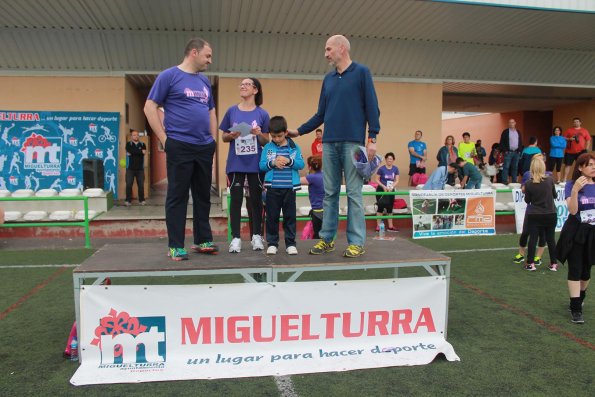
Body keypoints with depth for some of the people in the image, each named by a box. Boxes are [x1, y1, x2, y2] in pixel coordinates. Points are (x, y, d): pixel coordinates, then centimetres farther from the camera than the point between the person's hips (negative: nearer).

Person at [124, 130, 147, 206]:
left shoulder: (142, 144, 11)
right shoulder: (128, 144, 6)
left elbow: (144, 152, -9)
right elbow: (131, 151, -16)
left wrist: (132, 153, -12)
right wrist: (141, 151, -10)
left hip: (140, 168, 1)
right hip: (130, 168, -1)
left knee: (141, 185, -1)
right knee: (129, 184, -5)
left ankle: (141, 200, 10)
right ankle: (128, 201, 2)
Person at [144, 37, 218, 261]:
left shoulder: (204, 81, 15)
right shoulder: (169, 76, -3)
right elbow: (150, 108, -5)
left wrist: (213, 141, 13)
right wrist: (165, 140, -10)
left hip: (205, 148, 6)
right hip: (180, 147, -6)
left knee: (203, 196, 11)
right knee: (177, 197, 0)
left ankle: (202, 240, 22)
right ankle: (175, 246, 8)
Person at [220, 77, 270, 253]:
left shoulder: (262, 114, 2)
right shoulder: (231, 111, 5)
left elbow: (266, 141, 4)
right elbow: (223, 137, 8)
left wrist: (259, 134, -16)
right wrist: (232, 135, -13)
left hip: (256, 164, 0)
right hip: (235, 163, 1)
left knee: (256, 199, 7)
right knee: (236, 199, 2)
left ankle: (256, 236, 17)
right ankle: (235, 238, 8)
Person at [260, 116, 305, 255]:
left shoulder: (294, 147, 4)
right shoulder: (268, 147, 5)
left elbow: (301, 164, -3)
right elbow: (262, 165, -1)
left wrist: (289, 161, -18)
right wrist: (272, 163, -17)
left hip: (290, 187, 0)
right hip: (273, 188, 0)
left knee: (290, 216, 5)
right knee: (272, 216, 5)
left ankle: (290, 243, 13)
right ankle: (272, 243, 15)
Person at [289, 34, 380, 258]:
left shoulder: (361, 73, 2)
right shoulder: (328, 79, 16)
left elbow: (371, 107, -3)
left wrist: (372, 139, -11)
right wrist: (299, 131, 13)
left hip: (353, 143, -5)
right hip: (329, 143, 5)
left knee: (354, 193, -2)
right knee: (330, 193, 7)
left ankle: (356, 242, 4)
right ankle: (327, 239, 14)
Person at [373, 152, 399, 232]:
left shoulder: (395, 169, -1)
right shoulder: (382, 169, -11)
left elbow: (396, 180, -2)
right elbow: (376, 179, -10)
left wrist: (391, 187, -18)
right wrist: (384, 186, -19)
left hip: (390, 191, 4)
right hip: (381, 190, -4)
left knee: (390, 208, 10)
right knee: (380, 207, -2)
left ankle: (390, 226, 17)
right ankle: (378, 226, 3)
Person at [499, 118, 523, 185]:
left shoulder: (518, 132, 15)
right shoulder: (505, 132, 0)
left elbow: (520, 142, 17)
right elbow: (502, 142, -3)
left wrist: (520, 150, 6)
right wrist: (504, 151, -10)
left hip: (516, 152, 5)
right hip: (508, 152, -5)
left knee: (515, 167, 6)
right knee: (506, 167, -8)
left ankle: (514, 181, 11)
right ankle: (504, 181, -6)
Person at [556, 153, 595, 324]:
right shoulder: (571, 185, -8)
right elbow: (572, 211, -20)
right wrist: (575, 190, -31)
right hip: (575, 233, -4)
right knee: (575, 270, -4)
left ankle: (579, 297, 39)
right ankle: (576, 309, 0)